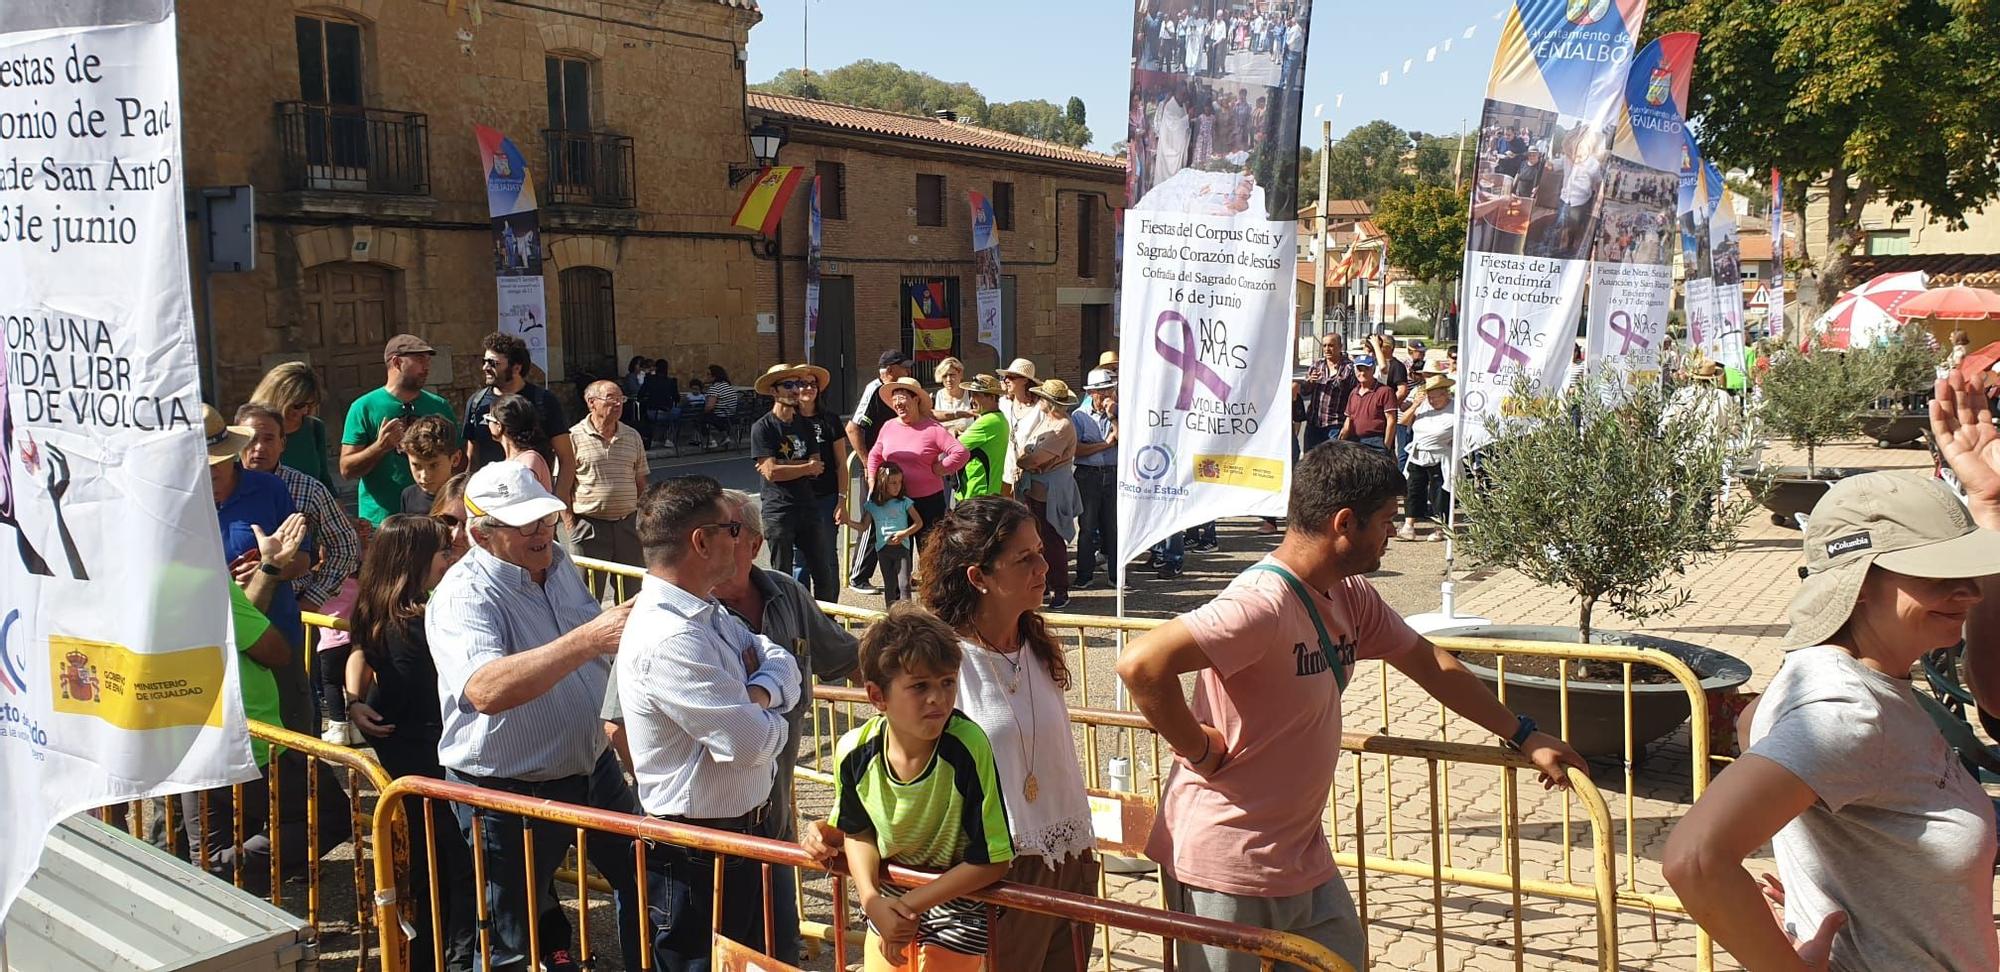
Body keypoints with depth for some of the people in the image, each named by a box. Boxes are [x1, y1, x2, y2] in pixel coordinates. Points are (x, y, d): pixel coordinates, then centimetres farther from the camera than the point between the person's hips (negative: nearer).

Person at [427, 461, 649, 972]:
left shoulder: (560, 564, 1)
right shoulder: (463, 597, -23)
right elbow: (487, 690, -43)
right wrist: (588, 639, -46)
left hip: (593, 770, 7)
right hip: (510, 795, -7)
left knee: (646, 881, 19)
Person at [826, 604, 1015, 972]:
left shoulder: (969, 747, -30)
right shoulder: (855, 751, -18)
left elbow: (993, 860, -24)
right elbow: (858, 832, 2)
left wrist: (912, 904, -22)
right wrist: (872, 901, -14)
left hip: (957, 901, -3)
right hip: (890, 902, 4)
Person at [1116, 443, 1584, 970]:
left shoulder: (1350, 595, 4)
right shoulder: (1263, 605, -27)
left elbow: (1427, 662, 16)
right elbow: (1141, 662, -36)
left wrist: (1523, 735, 19)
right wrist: (1202, 751, -24)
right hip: (1228, 866, -9)